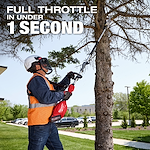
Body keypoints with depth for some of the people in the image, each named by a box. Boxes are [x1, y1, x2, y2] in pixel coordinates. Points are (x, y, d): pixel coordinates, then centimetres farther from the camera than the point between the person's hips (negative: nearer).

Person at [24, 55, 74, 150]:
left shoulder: (43, 80, 20)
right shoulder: (36, 79, -13)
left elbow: (58, 88, 31)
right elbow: (45, 97, -25)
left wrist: (68, 78, 20)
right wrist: (63, 94, -12)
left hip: (49, 123, 10)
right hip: (39, 125, -10)